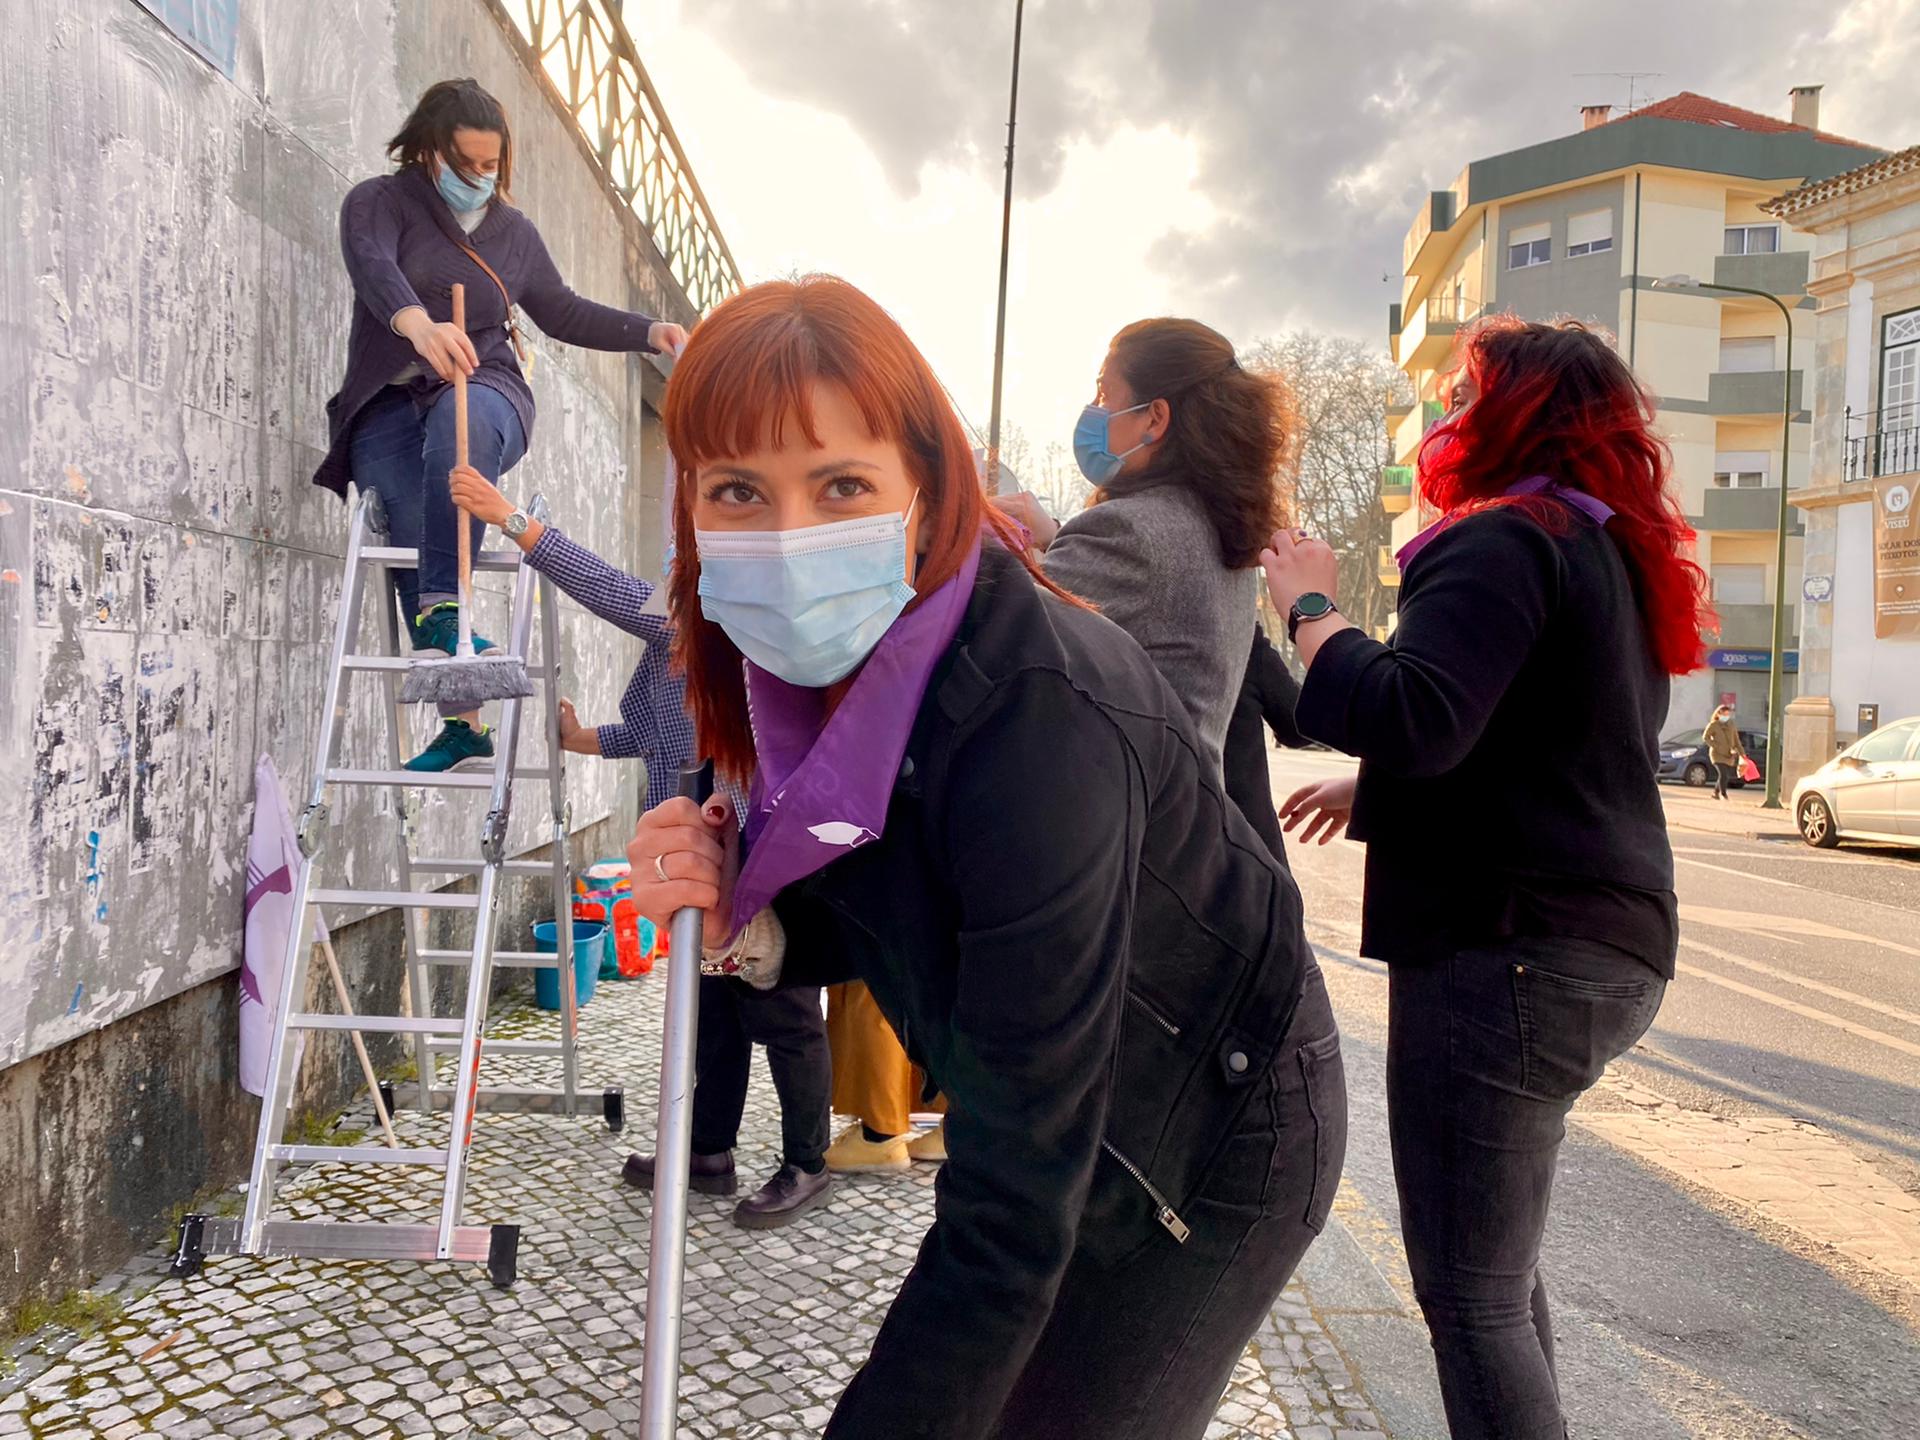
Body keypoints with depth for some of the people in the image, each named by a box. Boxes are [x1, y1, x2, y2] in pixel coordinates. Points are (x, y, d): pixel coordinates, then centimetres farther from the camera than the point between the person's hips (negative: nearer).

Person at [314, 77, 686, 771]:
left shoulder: (514, 232, 18)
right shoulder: (378, 202, 5)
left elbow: (563, 312, 29)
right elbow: (374, 266, -17)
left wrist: (650, 332, 15)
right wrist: (418, 323, -39)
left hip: (484, 391, 1)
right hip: (389, 407, 0)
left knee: (460, 419, -38)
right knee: (413, 548, -18)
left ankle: (444, 609, -44)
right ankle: (463, 724, -18)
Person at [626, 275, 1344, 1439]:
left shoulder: (1035, 718, -37)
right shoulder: (837, 657, -13)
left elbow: (1013, 1211, -35)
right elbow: (870, 924, 0)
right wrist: (748, 924, -20)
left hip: (1214, 1143, -6)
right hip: (1080, 1129, 7)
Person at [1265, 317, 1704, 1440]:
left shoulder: (1506, 541, -13)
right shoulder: (1618, 558, 18)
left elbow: (1410, 718, -30)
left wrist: (1311, 606, -14)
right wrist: (1375, 790, 27)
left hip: (1508, 948, -10)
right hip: (1613, 945, 11)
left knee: (1471, 1298, -3)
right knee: (1500, 1269, 23)